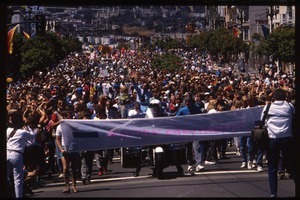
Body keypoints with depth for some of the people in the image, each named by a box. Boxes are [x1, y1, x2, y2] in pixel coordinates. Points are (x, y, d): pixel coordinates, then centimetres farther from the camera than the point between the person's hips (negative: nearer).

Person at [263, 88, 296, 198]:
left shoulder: (268, 107, 6)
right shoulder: (289, 106, 7)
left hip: (272, 139, 0)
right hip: (287, 138, 0)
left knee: (272, 167, 5)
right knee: (292, 165, 9)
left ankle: (273, 193, 1)